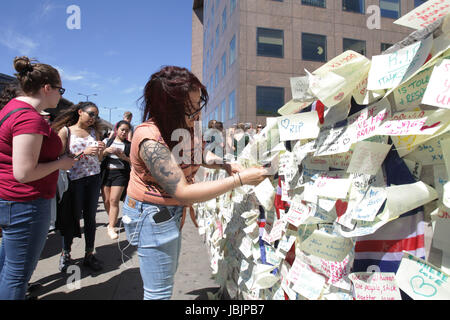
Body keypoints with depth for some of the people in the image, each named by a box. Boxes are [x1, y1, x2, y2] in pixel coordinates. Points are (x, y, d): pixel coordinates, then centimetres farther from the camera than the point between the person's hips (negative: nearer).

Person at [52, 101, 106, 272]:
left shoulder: (94, 132, 11)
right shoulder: (65, 131, -1)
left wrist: (101, 150, -7)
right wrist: (83, 152, -19)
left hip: (93, 178, 4)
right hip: (74, 179, -4)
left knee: (90, 217, 8)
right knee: (73, 217, 3)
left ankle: (89, 255, 19)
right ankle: (65, 254, 24)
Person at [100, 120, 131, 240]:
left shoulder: (129, 145, 8)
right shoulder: (107, 141, 11)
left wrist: (124, 157, -12)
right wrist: (107, 150, -10)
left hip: (121, 173, -2)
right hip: (106, 172, 2)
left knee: (114, 200, -9)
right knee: (106, 200, 2)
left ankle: (111, 227, -1)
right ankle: (113, 220, 26)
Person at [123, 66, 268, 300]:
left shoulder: (183, 124, -7)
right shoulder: (150, 139, -32)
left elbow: (197, 153, 11)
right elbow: (183, 192, -32)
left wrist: (225, 165, -9)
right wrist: (239, 180, -31)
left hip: (172, 211, 9)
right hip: (152, 215, -8)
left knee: (168, 272, 26)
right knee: (160, 292, 4)